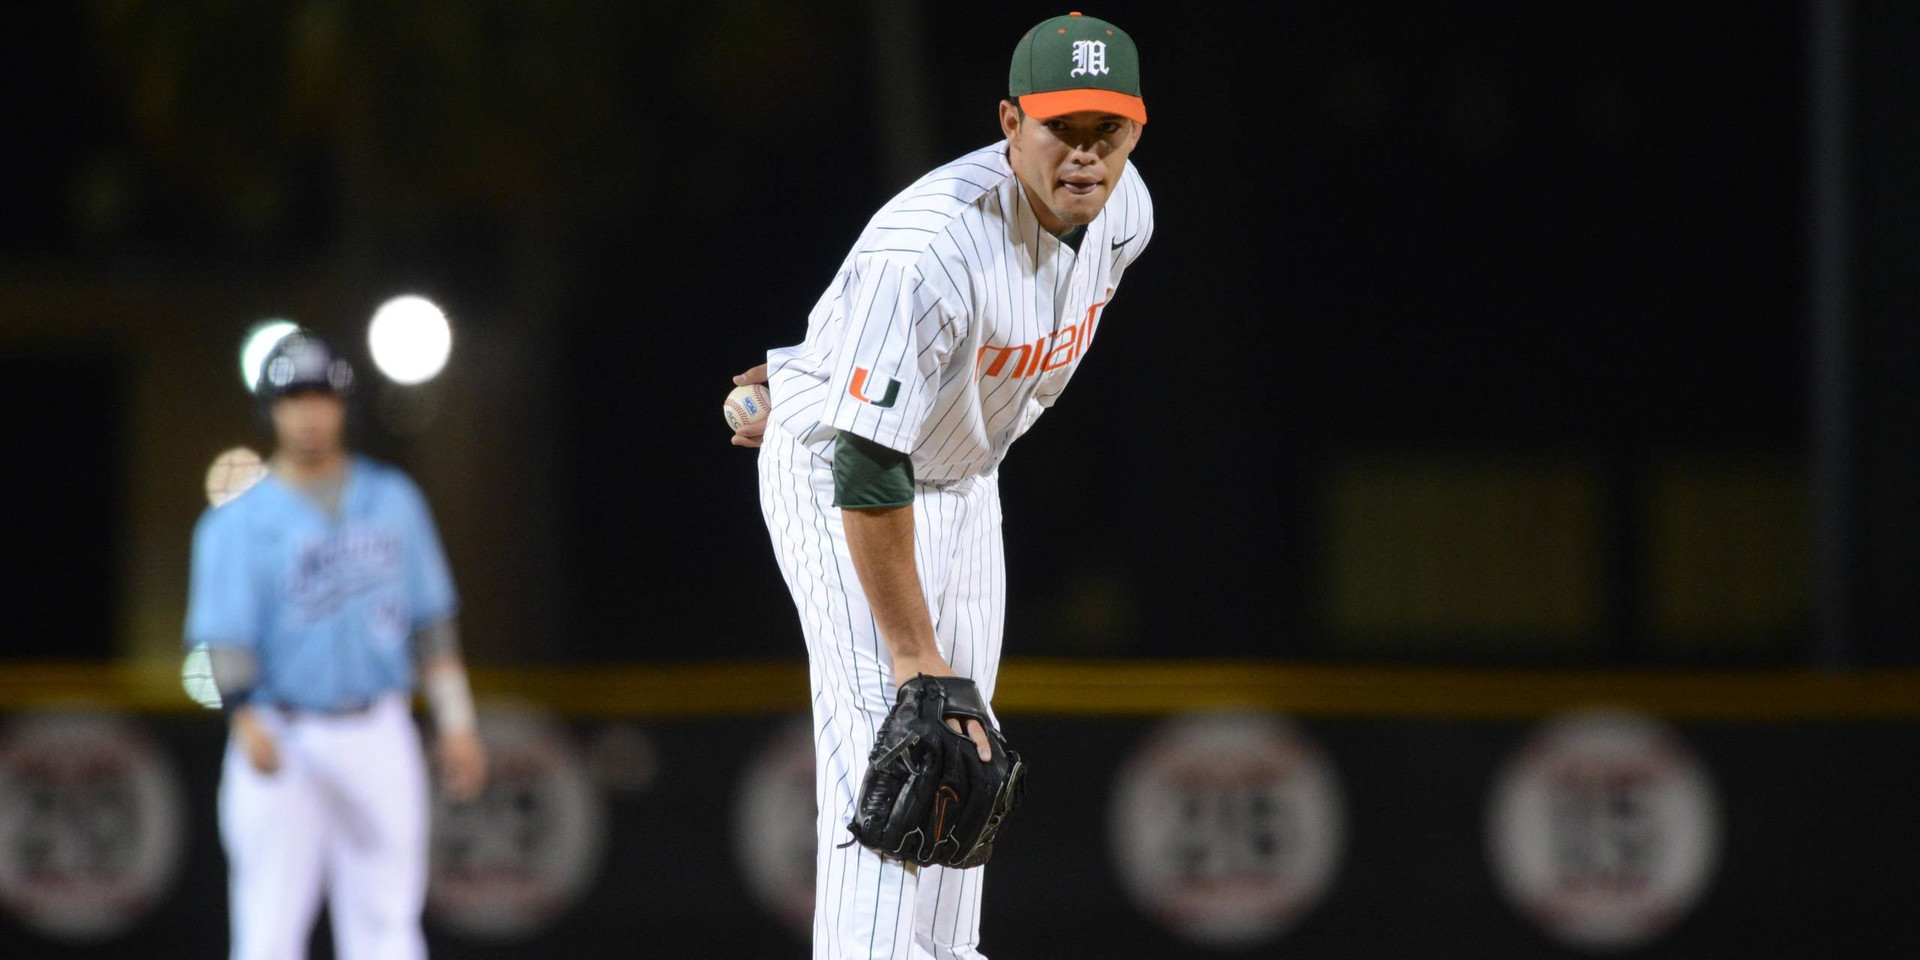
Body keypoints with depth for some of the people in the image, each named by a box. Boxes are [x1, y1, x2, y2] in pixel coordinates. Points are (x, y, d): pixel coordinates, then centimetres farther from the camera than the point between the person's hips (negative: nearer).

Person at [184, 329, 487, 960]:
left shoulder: (393, 500, 10)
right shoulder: (239, 522, -2)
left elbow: (430, 620, 13)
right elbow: (225, 635, -12)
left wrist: (456, 723, 6)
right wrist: (246, 723, -29)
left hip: (379, 740, 3)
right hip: (285, 740, -3)